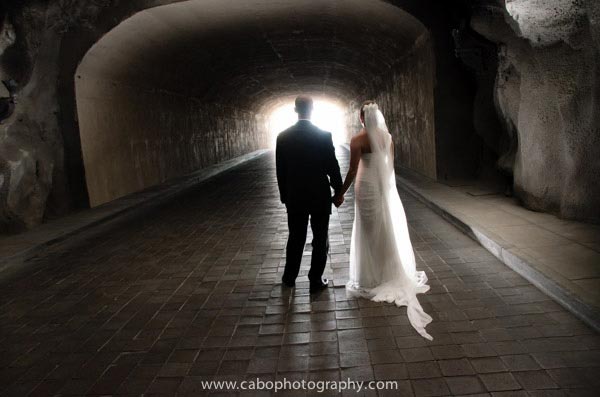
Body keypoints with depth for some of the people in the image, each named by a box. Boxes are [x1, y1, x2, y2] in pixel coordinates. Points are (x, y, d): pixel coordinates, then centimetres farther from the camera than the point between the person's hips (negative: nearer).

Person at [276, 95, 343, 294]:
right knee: (320, 239, 10)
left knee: (295, 237, 17)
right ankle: (316, 281, 17)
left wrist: (284, 195, 12)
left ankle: (289, 277, 30)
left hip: (294, 197, 3)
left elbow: (280, 170, 1)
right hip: (320, 195, -2)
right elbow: (333, 167, -9)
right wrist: (339, 191, 4)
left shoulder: (283, 137, -4)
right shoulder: (324, 135, -11)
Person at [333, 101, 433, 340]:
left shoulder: (358, 140, -15)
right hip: (386, 186, 5)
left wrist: (340, 194, -7)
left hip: (367, 187, -5)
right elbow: (390, 164, 10)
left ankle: (372, 277, 14)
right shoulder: (387, 137, 2)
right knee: (389, 228, 16)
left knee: (370, 231, 5)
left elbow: (353, 171, -16)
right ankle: (393, 273, 28)